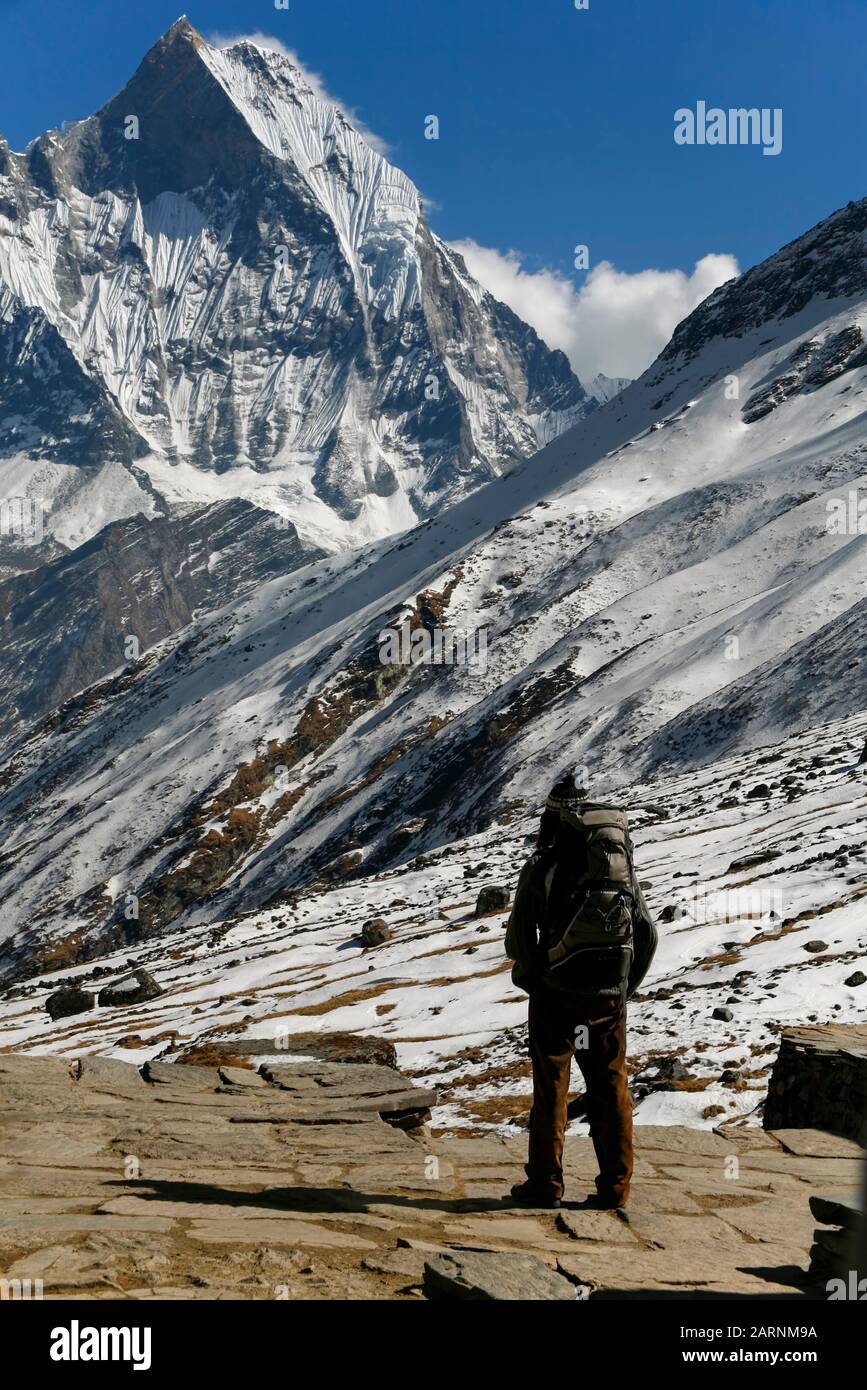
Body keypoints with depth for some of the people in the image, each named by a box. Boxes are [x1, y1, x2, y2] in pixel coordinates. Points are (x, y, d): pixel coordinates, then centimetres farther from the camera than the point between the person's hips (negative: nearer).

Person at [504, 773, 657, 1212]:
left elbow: (518, 937, -10)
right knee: (611, 1093, 10)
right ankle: (615, 1189, 14)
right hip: (608, 1000, 3)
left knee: (550, 1091, 7)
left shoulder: (542, 867, -10)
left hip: (556, 998, -3)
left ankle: (545, 1185, 14)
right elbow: (647, 935, 8)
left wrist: (533, 981, 6)